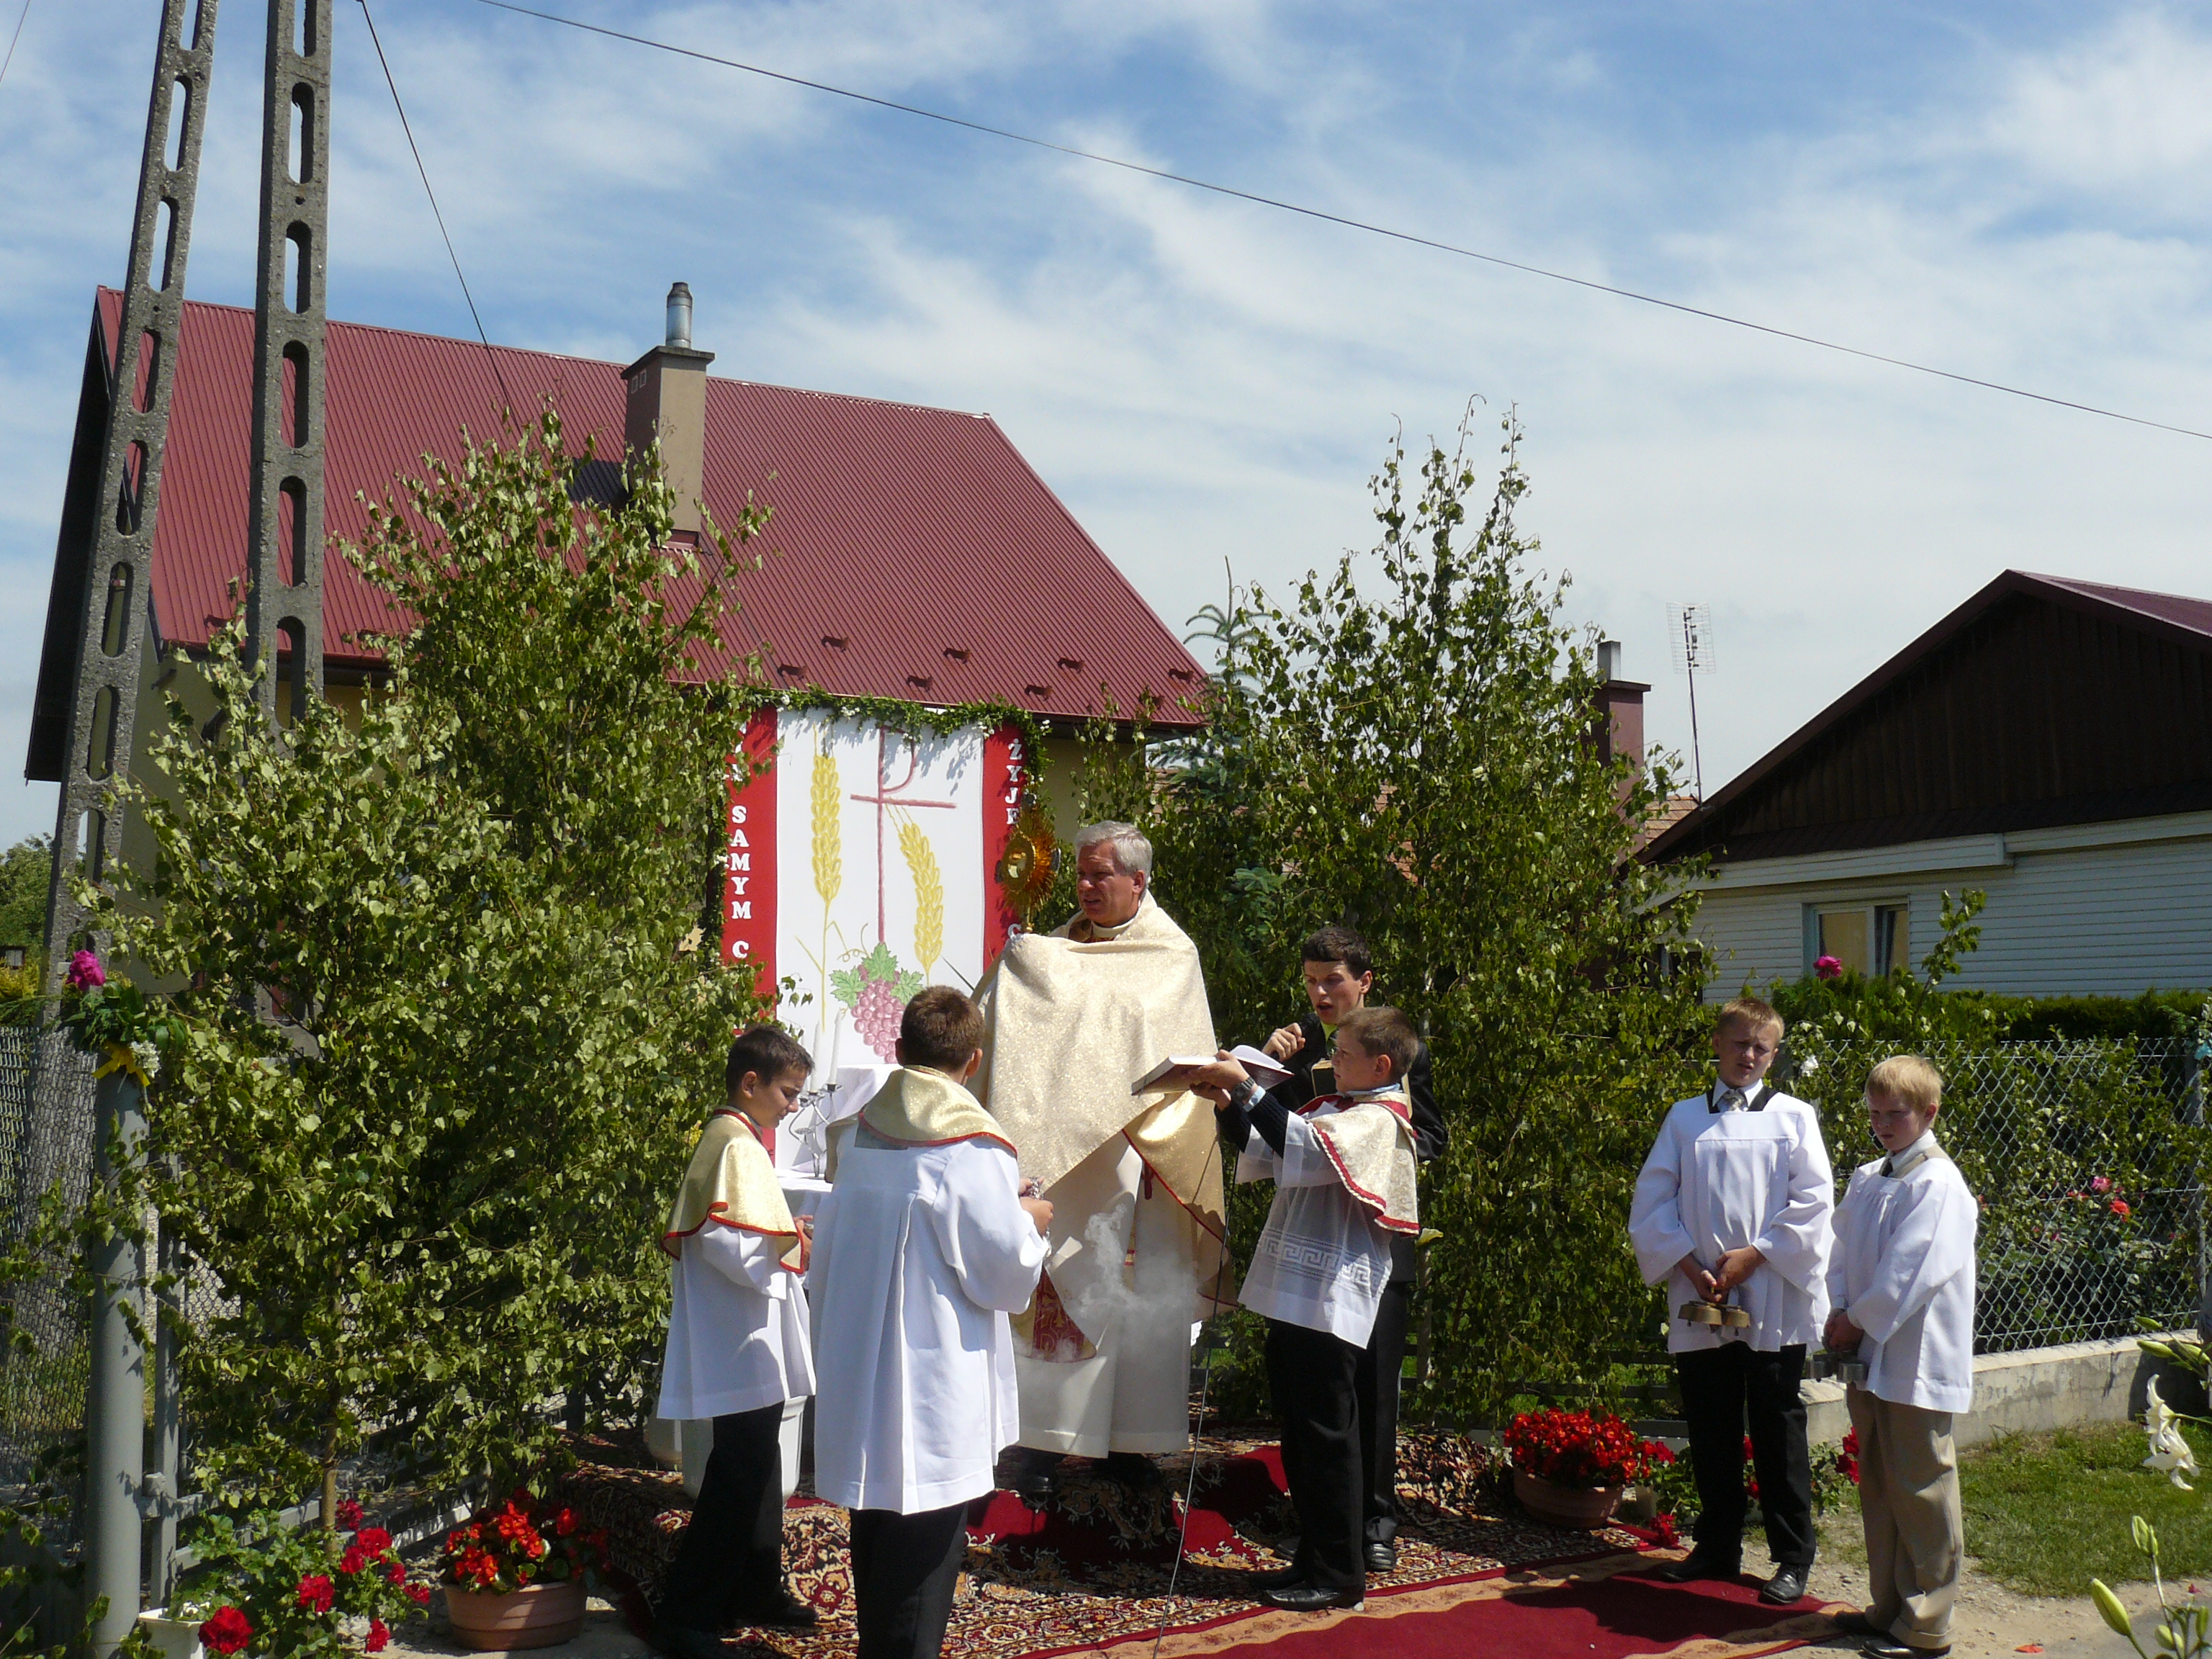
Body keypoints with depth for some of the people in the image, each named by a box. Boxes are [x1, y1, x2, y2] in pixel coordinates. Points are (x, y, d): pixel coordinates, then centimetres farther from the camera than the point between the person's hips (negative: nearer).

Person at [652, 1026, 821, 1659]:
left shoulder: (735, 1140, 15)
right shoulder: (736, 1145, -17)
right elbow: (724, 1241, -27)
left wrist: (786, 1235, 10)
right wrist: (788, 1247, -14)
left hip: (753, 1344, 11)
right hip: (743, 1345, -11)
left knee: (756, 1467, 19)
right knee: (738, 1476, -6)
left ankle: (756, 1589, 31)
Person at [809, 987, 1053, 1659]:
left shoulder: (862, 1132, 3)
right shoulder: (971, 1148, -18)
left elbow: (830, 1244, 15)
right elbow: (1007, 1271, -15)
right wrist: (1031, 1223, 4)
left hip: (859, 1371, 7)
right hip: (936, 1391, -7)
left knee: (875, 1539, 20)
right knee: (924, 1548, 3)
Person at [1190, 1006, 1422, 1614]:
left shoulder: (1377, 1121, -12)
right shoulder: (1332, 1110, 18)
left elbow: (1308, 1150, -30)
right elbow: (1262, 1155, 23)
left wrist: (1247, 1088, -31)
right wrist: (1229, 1106, 7)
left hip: (1328, 1303, -9)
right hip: (1293, 1295, 9)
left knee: (1325, 1435, -3)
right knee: (1298, 1434, 14)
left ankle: (1339, 1575, 6)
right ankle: (1314, 1560, 24)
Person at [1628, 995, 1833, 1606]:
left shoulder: (1792, 1116, 4)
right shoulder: (1685, 1118, 9)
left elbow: (1813, 1201, -4)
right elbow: (1652, 1201, 5)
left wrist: (1754, 1254, -11)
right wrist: (1688, 1264, -7)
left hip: (1773, 1300, -2)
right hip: (1698, 1302, 2)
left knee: (1778, 1429, 2)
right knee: (1710, 1429, 10)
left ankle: (1793, 1556, 13)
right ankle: (1717, 1545, 24)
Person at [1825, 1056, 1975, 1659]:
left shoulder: (1938, 1185, -14)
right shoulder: (1866, 1180, 11)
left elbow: (1910, 1275, -20)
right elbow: (1843, 1249, 12)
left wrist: (1858, 1320, -13)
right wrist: (1841, 1312, -3)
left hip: (1916, 1364, -8)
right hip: (1869, 1359, 8)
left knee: (1920, 1491, 1)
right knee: (1878, 1487, 16)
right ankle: (1889, 1607, 28)